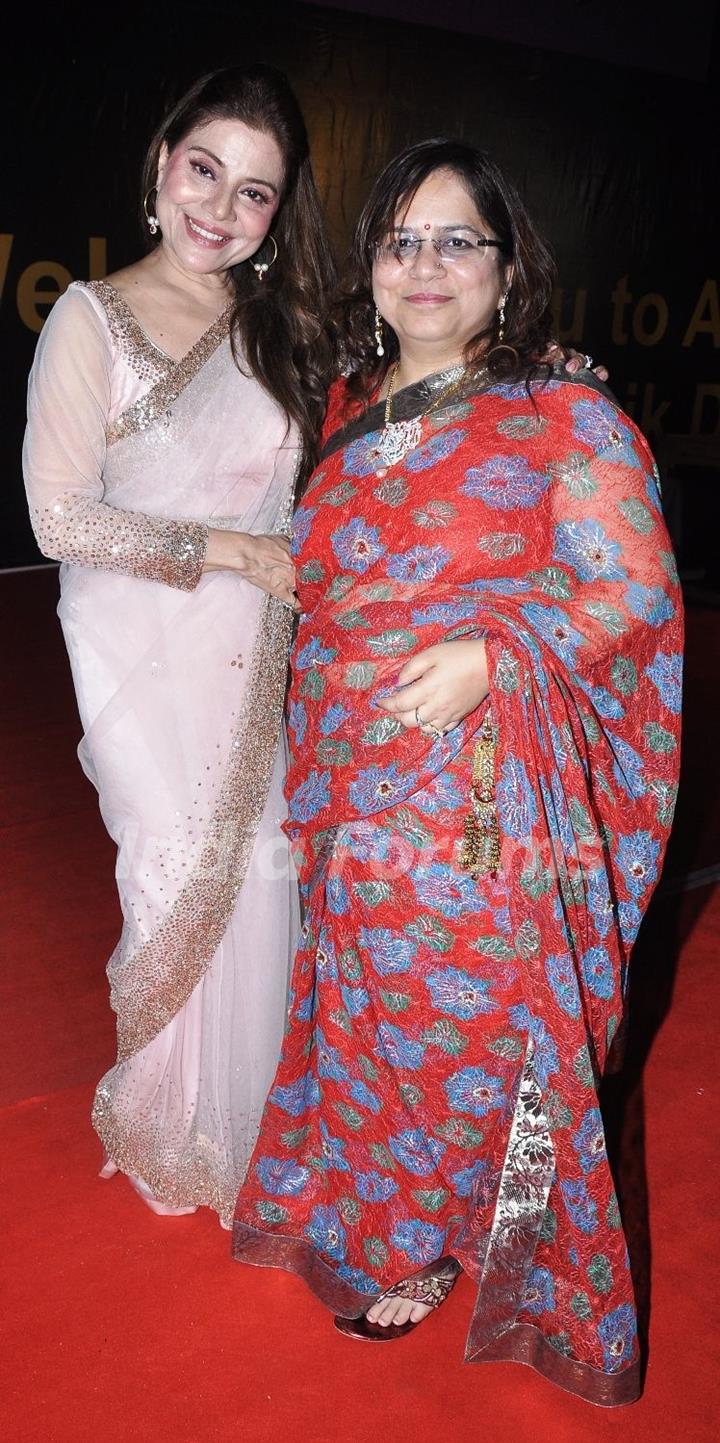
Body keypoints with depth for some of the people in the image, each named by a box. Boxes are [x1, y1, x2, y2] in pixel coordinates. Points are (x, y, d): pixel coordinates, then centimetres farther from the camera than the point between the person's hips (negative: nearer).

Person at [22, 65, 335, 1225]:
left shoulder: (276, 327, 10)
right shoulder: (92, 320, -7)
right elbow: (62, 518, -11)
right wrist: (224, 551, -12)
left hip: (255, 654, 5)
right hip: (144, 657, -4)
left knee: (258, 878, 7)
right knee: (182, 878, 2)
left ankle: (242, 1122, 32)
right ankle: (170, 1135, 30)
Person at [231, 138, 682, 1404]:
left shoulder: (565, 416, -5)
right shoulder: (348, 411, 12)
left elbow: (635, 586, -8)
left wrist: (489, 654, -22)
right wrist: (312, 762, 13)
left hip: (484, 798, -5)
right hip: (354, 788, 5)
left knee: (467, 1005, 6)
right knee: (364, 998, 16)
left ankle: (435, 1243, 34)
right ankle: (363, 1213, 41)